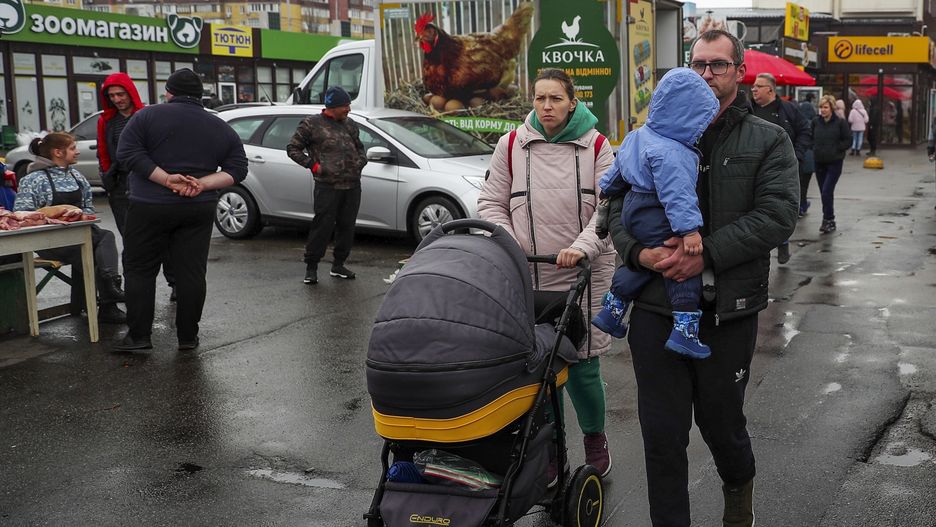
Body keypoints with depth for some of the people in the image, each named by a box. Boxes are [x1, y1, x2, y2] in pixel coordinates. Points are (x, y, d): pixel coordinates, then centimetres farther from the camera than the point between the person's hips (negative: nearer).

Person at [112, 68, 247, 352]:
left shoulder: (148, 116, -1)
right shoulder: (222, 128, 8)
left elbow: (127, 153, -11)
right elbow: (237, 169, 2)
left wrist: (166, 179, -14)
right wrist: (202, 184, -8)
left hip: (150, 207, -3)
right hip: (199, 209, 3)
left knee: (139, 269, 6)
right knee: (191, 272, 6)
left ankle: (138, 335, 4)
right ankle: (188, 337, 9)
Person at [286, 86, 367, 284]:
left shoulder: (350, 125, 17)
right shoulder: (312, 124, 1)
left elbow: (360, 148, 30)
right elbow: (292, 148, 3)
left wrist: (360, 161, 9)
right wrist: (313, 165, -8)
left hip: (353, 186, 6)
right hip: (327, 186, -6)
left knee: (347, 227, 8)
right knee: (323, 227, -7)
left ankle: (338, 265, 21)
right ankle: (311, 268, 4)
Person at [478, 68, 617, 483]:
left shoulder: (596, 146, 3)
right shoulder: (511, 146, 6)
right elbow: (491, 204, 10)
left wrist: (583, 246, -18)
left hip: (584, 274, -1)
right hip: (528, 277, 1)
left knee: (583, 365, 2)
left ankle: (595, 437, 28)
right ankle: (546, 448, 20)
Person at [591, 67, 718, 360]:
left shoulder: (639, 136, 9)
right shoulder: (669, 152, -23)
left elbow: (618, 171, 23)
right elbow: (677, 193, -29)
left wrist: (607, 189, 37)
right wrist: (689, 229, -31)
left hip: (634, 210, 10)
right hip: (657, 219, -10)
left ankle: (611, 311, 34)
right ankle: (684, 329, -10)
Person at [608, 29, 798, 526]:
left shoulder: (769, 141, 3)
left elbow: (777, 213, -10)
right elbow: (617, 203, 5)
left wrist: (707, 253, -20)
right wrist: (638, 251, -15)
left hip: (729, 312, -1)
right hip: (656, 307, 1)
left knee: (721, 423, 15)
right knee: (662, 435, 5)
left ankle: (739, 486, 48)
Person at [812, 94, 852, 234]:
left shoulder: (840, 122, -7)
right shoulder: (816, 122, 4)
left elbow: (848, 141, -4)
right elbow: (810, 138, 17)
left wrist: (835, 149, -10)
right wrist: (814, 149, 3)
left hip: (834, 162, -5)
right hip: (819, 162, 5)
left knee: (826, 192, -14)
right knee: (824, 193, 10)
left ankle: (828, 220, -2)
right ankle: (829, 221, 22)